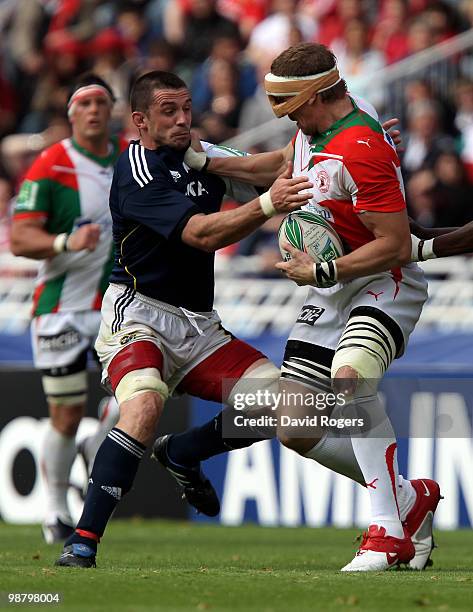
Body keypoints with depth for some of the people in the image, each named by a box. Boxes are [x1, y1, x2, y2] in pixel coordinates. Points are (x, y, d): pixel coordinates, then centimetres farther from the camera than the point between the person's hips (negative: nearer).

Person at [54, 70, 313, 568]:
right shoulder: (135, 171, -14)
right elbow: (202, 234, -25)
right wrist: (268, 204, -37)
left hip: (199, 327, 8)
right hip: (139, 316, -7)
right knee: (145, 404, -35)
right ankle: (82, 544, -33)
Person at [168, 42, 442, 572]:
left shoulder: (361, 150, -25)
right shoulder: (314, 128, 4)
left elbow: (396, 246, -26)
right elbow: (282, 165, 27)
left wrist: (322, 272, -21)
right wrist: (208, 162, 24)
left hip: (383, 285, -10)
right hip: (330, 290, 10)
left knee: (349, 374, -39)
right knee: (295, 431, 3)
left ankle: (387, 533, -32)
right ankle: (411, 499, 20)